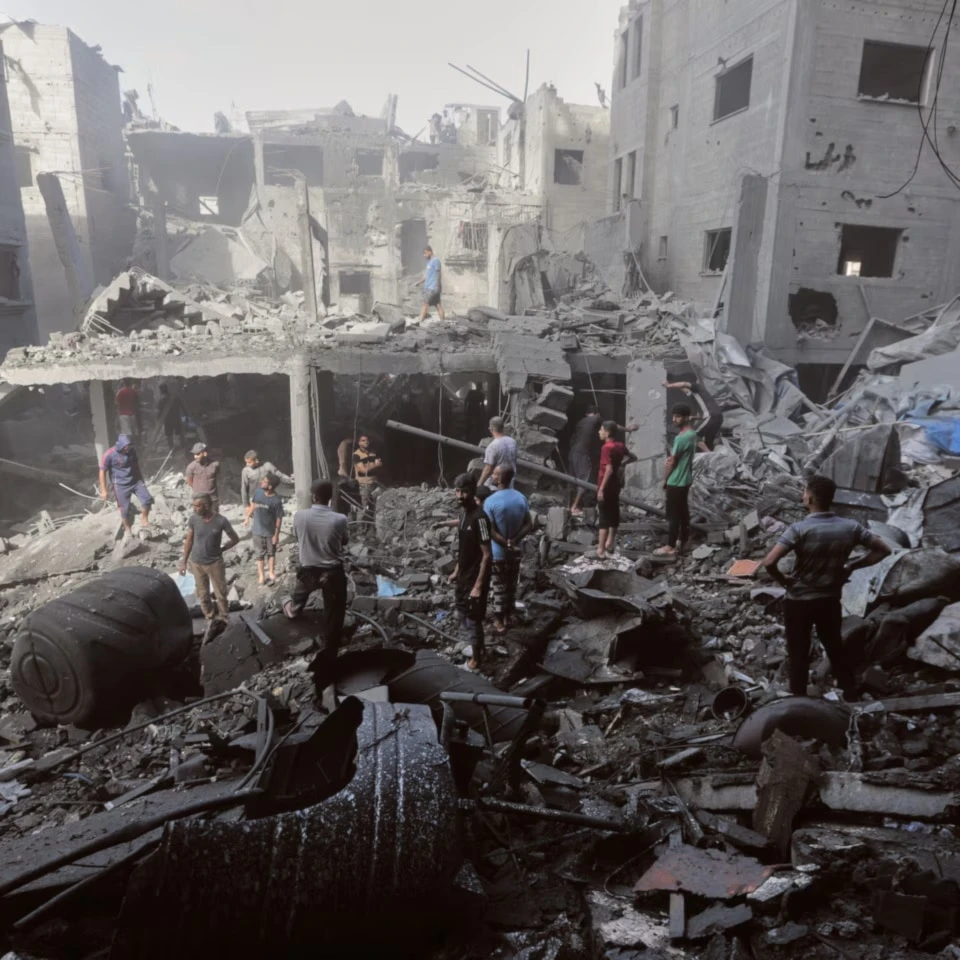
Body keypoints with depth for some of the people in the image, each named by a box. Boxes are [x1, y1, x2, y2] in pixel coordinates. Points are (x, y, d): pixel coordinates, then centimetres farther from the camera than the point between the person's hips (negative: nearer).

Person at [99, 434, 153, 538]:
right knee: (125, 509, 2)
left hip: (135, 481, 4)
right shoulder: (109, 455, -18)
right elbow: (102, 472, -12)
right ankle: (128, 529, 23)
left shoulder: (132, 451, -5)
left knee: (147, 499, -11)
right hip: (121, 485, -4)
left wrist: (142, 481, 18)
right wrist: (103, 491, -13)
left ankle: (144, 521, 8)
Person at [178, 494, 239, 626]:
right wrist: (184, 562, 4)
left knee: (221, 594, 7)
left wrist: (220, 550, -3)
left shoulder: (221, 521, -18)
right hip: (196, 563, 2)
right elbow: (189, 541, 2)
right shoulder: (193, 519, -11)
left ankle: (223, 620, 24)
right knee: (203, 595, 13)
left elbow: (235, 539, -3)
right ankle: (210, 620, 30)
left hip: (215, 563, -2)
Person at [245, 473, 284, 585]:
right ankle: (261, 575, 28)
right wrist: (247, 516, 16)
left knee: (271, 552, 17)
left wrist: (276, 534, -11)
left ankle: (271, 573, 34)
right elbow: (253, 504, 7)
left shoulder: (276, 500, -23)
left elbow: (279, 518, -15)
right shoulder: (258, 491, -12)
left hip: (271, 531, -3)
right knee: (260, 553, 14)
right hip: (258, 530, 3)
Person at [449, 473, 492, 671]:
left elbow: (487, 555, -24)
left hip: (475, 578, -9)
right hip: (464, 575, 9)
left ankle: (476, 659, 23)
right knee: (463, 615, 23)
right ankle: (468, 648, 42)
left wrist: (478, 586, -23)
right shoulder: (464, 511, 2)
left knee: (473, 619, 6)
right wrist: (456, 571, 18)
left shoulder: (479, 517, -25)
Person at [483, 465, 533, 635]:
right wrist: (514, 541, -9)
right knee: (511, 586, 18)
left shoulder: (490, 501, -20)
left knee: (498, 588, 9)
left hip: (497, 553, -5)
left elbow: (491, 531, -21)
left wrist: (506, 544, -12)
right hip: (515, 552, 5)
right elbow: (529, 525, -3)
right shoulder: (521, 498, -4)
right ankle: (508, 618, 32)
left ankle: (499, 622, 19)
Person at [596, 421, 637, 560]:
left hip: (606, 486, -8)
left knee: (604, 517, -7)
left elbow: (609, 469, -26)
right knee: (614, 514, 17)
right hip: (615, 485, 8)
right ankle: (609, 543, 31)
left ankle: (600, 551, -7)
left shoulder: (607, 447, -20)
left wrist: (601, 489, -24)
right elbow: (633, 458, 19)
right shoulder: (620, 446, 5)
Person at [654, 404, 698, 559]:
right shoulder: (693, 434, 7)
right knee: (683, 512, 15)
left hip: (676, 482, -9)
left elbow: (672, 462, -16)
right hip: (686, 479, 9)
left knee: (673, 515, -2)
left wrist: (665, 479, -4)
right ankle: (681, 543, 25)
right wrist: (672, 458, 3)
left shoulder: (681, 437, -23)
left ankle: (670, 547, 5)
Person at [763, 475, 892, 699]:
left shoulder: (799, 529, -22)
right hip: (830, 601, 4)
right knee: (835, 648, 22)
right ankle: (851, 696, 32)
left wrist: (783, 580, -10)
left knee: (798, 654, 11)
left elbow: (769, 562, -30)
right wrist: (851, 566, 7)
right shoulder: (850, 527, -7)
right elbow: (883, 550, 4)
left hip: (799, 602, -4)